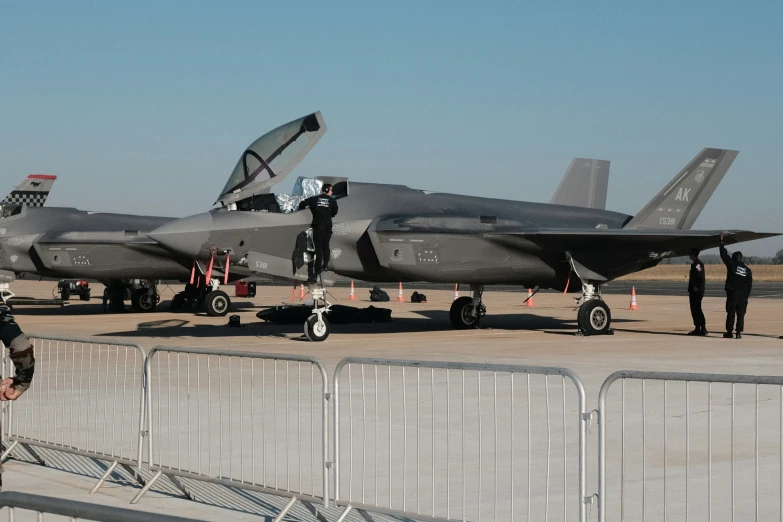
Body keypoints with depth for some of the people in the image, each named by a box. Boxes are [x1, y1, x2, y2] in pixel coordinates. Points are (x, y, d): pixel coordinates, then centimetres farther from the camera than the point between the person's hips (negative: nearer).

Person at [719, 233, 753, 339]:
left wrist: (721, 241, 15)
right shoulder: (747, 270, 9)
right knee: (741, 314, 3)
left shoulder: (732, 265, -3)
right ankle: (739, 332, -2)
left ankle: (729, 331, 3)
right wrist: (746, 296, 14)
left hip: (732, 293, -3)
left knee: (731, 313, 1)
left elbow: (724, 255, 5)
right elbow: (750, 284, 9)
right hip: (743, 295, 3)